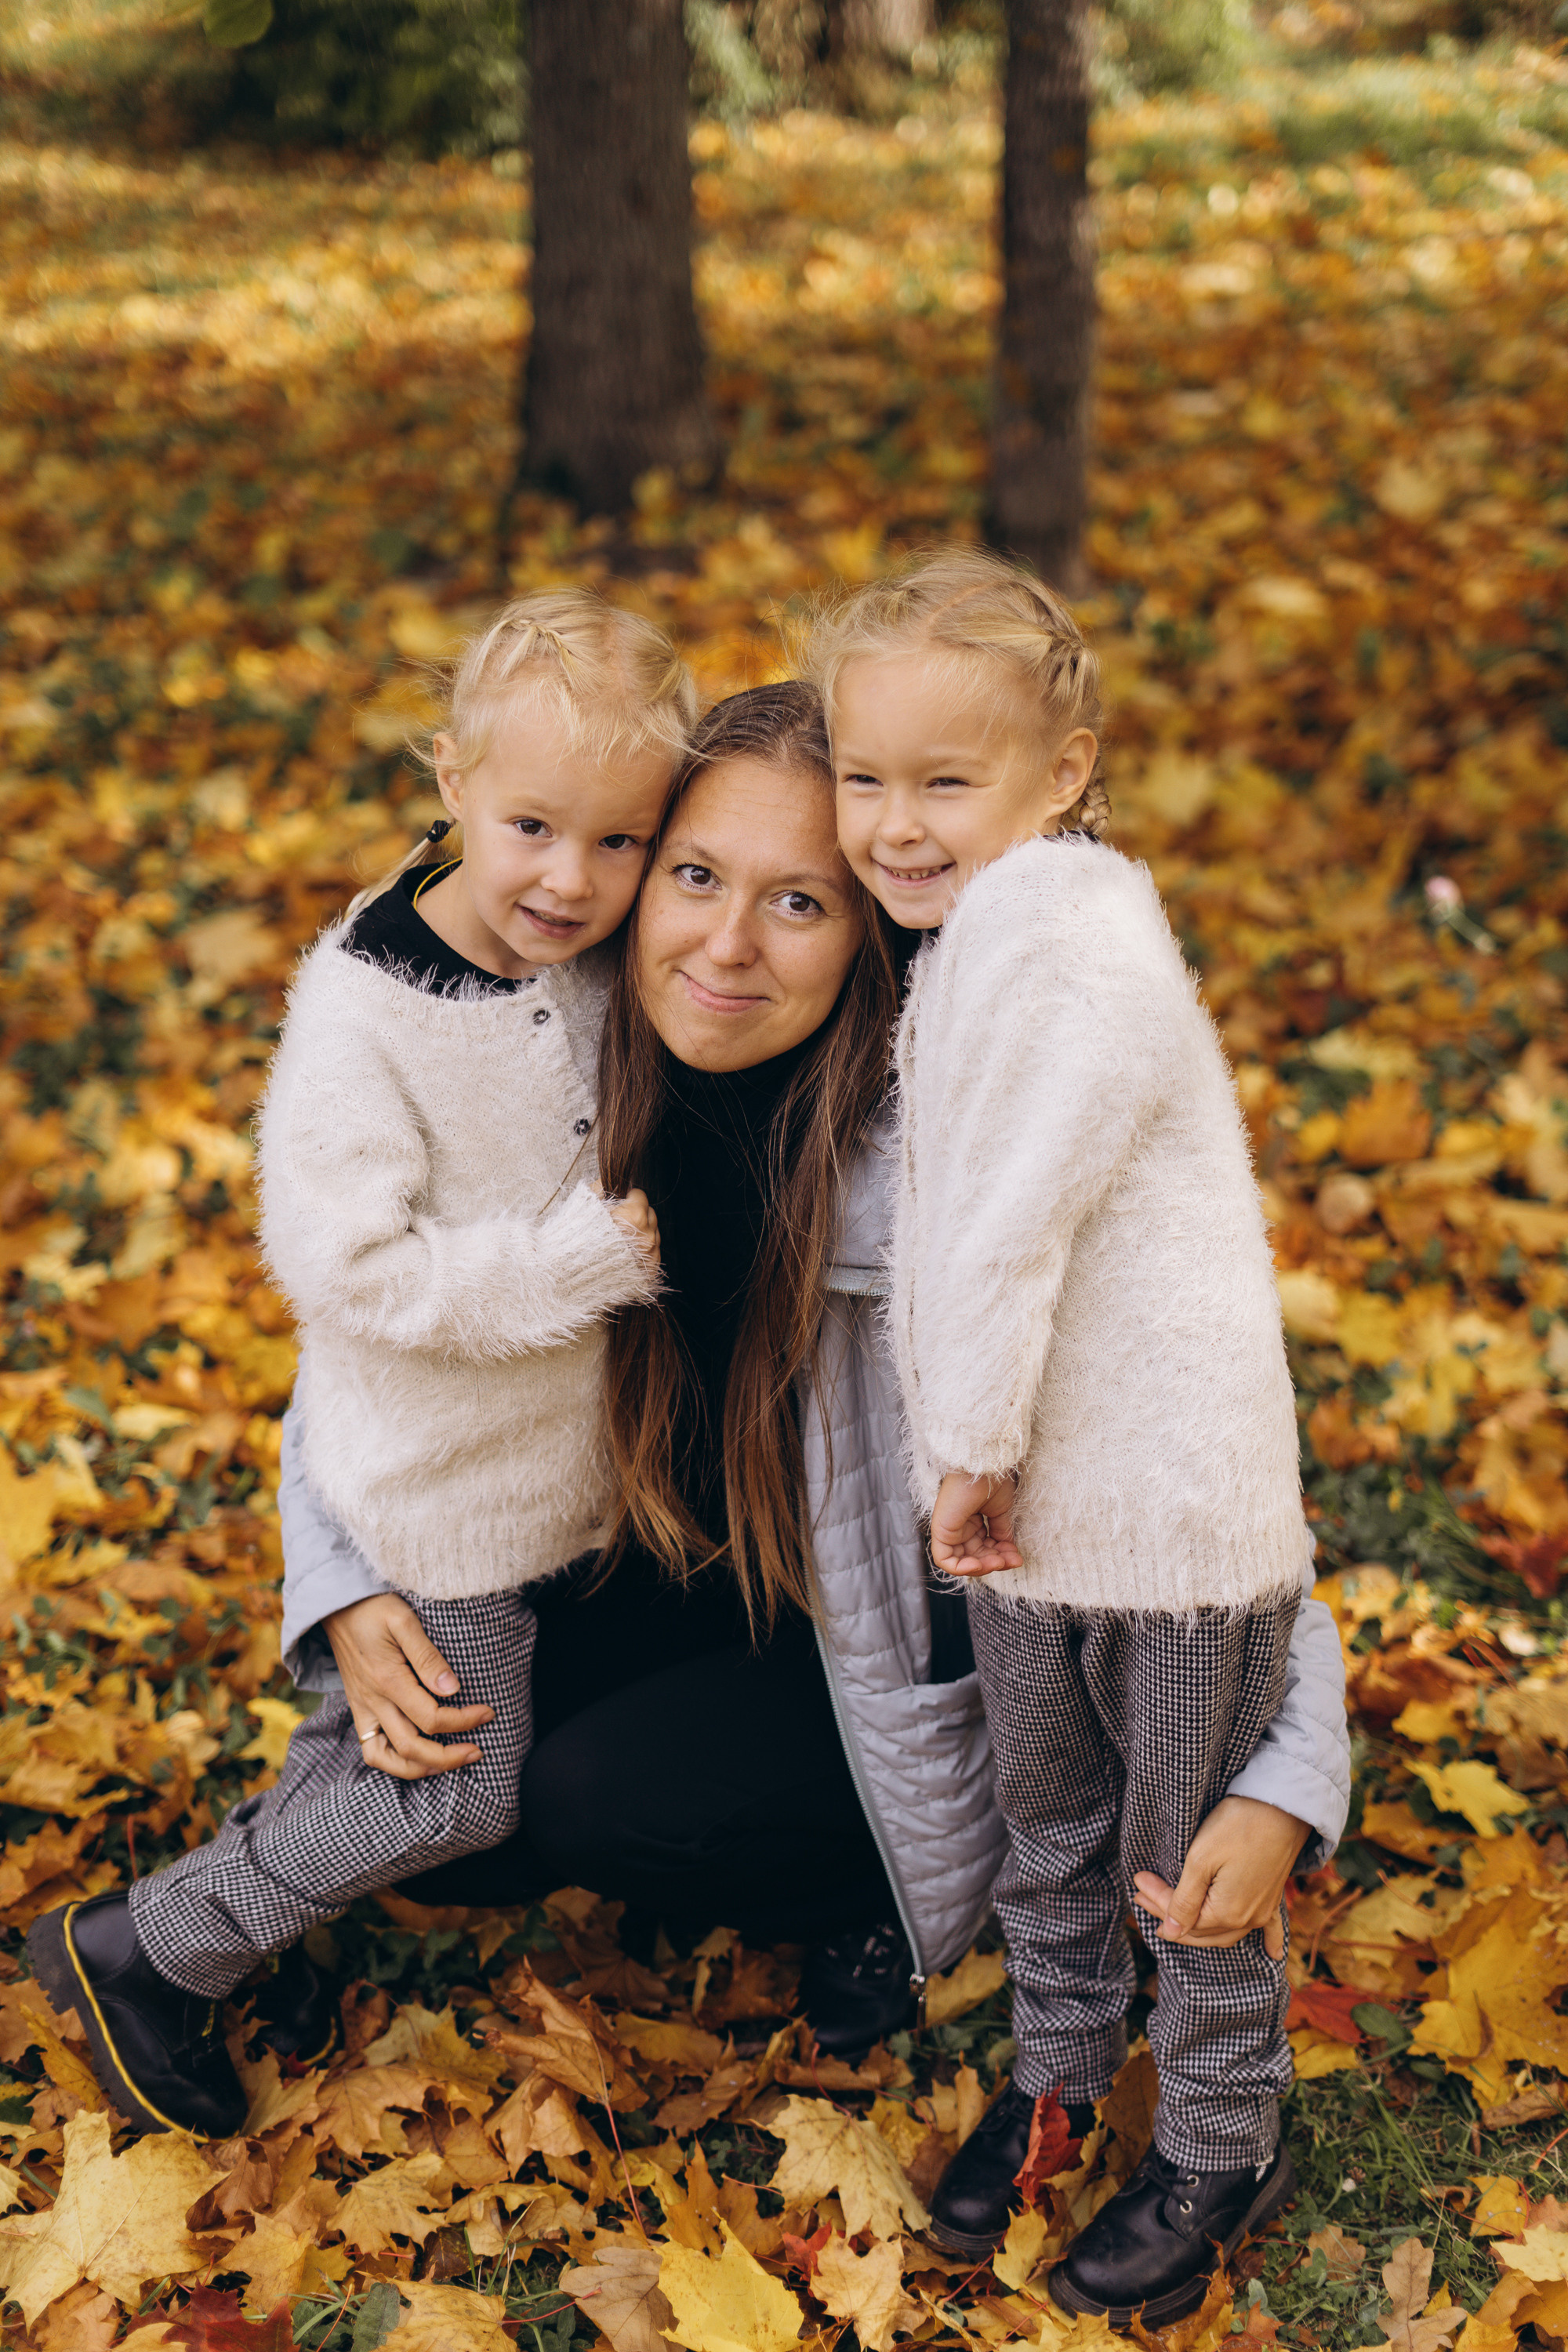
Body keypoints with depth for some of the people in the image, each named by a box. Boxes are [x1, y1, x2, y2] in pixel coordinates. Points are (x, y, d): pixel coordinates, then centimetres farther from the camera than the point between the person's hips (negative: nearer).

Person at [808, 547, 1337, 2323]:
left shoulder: (1071, 933, -22)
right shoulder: (968, 933, 8)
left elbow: (1011, 1224, -23)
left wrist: (968, 1444, -13)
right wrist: (972, 1457, 12)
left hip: (1175, 1502, -8)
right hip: (1033, 1498, 8)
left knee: (1188, 1849, 10)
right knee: (1046, 1817, 24)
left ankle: (1220, 2150, 30)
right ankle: (1060, 2066, 45)